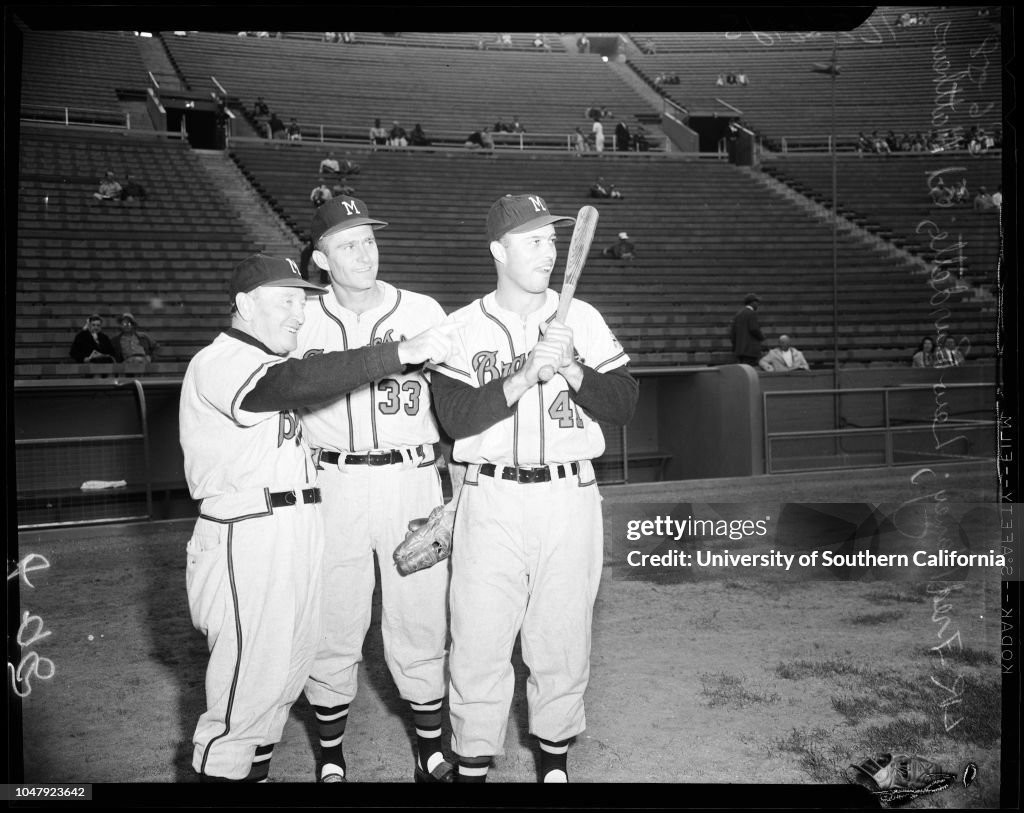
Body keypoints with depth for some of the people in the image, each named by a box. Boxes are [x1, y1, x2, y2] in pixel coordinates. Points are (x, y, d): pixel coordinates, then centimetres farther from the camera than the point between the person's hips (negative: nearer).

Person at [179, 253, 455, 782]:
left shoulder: (271, 362, 21)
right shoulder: (217, 362, -12)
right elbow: (295, 383, -30)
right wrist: (399, 352, -35)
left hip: (299, 531, 9)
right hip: (246, 536, -9)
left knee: (291, 665, 16)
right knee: (253, 675, -3)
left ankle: (255, 768, 31)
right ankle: (219, 771, 14)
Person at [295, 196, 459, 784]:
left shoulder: (424, 312, 2)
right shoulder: (302, 324, 4)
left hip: (412, 480, 0)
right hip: (332, 487, 1)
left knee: (421, 623, 5)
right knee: (332, 626, 7)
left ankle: (432, 754, 24)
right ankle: (331, 757, 26)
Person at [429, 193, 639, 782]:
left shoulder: (582, 318, 6)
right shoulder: (463, 327, 3)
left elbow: (624, 407, 1)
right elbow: (456, 417, -9)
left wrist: (570, 368, -15)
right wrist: (524, 375, -19)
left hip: (571, 498, 1)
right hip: (492, 501, -1)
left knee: (563, 640, 10)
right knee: (480, 644, 2)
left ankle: (555, 756, 32)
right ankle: (473, 766, 22)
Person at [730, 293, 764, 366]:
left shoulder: (738, 313, 16)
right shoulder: (752, 313, -7)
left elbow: (732, 331, 13)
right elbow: (754, 329, -16)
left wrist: (735, 346, 19)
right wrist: (762, 337, 3)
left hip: (739, 349, 8)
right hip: (750, 349, -8)